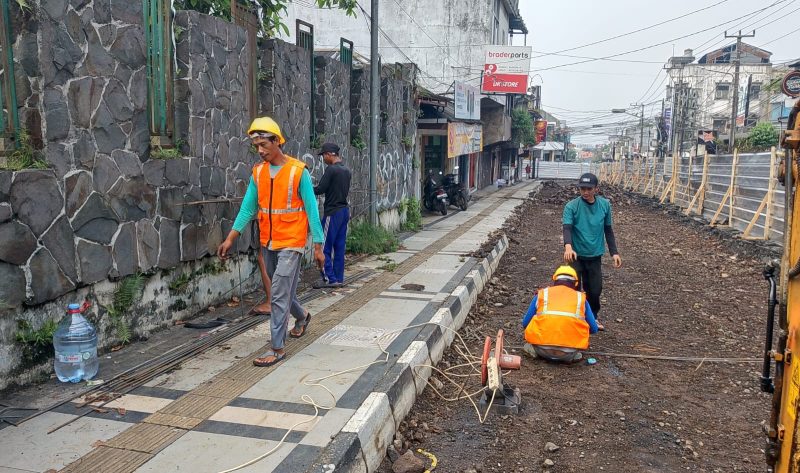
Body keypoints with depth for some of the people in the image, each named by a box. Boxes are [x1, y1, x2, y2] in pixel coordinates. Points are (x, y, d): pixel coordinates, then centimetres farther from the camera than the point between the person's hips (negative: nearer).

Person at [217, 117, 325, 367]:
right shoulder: (258, 172, 4)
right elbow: (248, 208, 6)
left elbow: (311, 210, -10)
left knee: (279, 295, -7)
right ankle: (302, 316, 47)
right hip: (268, 244, 6)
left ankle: (278, 348, 3)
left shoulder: (298, 171, -12)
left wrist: (318, 246, -10)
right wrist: (230, 238, 0)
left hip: (291, 243, -6)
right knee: (283, 290, 20)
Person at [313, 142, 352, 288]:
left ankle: (330, 279, -1)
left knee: (325, 247, -2)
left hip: (333, 212, -8)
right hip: (345, 210, 8)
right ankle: (339, 278, 15)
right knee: (339, 246, 11)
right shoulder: (346, 170, 12)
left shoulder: (331, 169, -14)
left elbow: (320, 189, -16)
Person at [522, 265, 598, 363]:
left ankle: (534, 349, 9)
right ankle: (572, 355, 11)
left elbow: (525, 324, 18)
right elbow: (593, 329, 20)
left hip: (542, 349, 0)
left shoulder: (542, 294, 14)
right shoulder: (581, 298, 15)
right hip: (569, 353, 0)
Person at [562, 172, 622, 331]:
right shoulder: (571, 206, -12)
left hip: (595, 256, 3)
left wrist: (614, 252, 6)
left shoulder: (605, 205, 0)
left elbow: (608, 229, 9)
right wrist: (568, 246, -42)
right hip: (576, 255, -3)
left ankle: (594, 315, 34)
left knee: (595, 290, 8)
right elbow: (567, 228, -23)